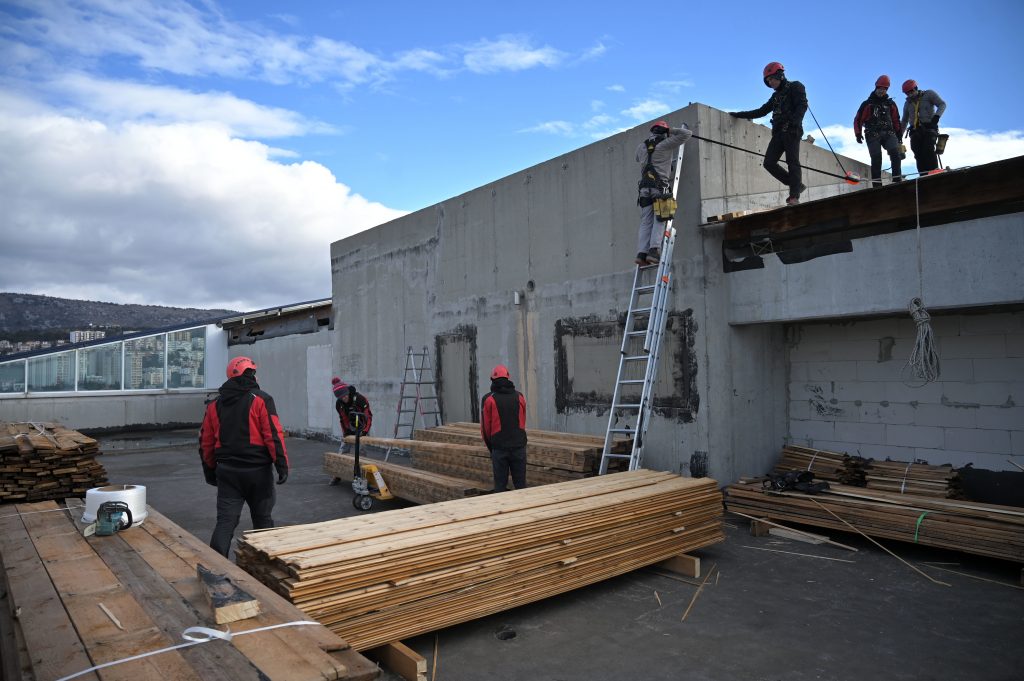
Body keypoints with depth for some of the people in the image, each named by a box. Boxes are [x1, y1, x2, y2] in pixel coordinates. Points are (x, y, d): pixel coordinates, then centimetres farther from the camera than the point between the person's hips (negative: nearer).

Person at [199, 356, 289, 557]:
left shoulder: (215, 405, 10)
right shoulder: (260, 399, -7)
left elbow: (206, 442, 13)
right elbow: (274, 435, -15)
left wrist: (210, 470, 23)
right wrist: (282, 464, -13)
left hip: (227, 471, 4)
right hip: (258, 471, -3)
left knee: (225, 522, 4)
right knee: (262, 519, 12)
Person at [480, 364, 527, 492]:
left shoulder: (488, 399, -4)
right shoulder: (519, 397, 6)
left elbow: (485, 427, 0)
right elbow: (523, 423, 13)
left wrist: (491, 447, 14)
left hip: (499, 448, -2)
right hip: (519, 447, 3)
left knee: (500, 485, 5)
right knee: (520, 484, 8)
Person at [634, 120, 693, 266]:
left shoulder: (641, 146, 18)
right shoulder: (666, 144, 3)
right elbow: (687, 134, 4)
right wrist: (673, 130, 18)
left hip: (644, 187, 5)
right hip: (660, 186, -5)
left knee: (645, 222, 1)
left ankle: (641, 253, -9)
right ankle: (654, 250, -22)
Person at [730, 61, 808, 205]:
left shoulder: (795, 87, 5)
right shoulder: (776, 96, 27)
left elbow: (802, 105, -9)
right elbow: (761, 112, 31)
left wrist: (795, 121, -27)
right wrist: (739, 115, 27)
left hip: (792, 131, -7)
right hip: (778, 132, 7)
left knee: (793, 162, -13)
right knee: (769, 162, -6)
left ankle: (794, 196, -16)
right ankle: (796, 185, 2)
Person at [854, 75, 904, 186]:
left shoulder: (890, 104, 19)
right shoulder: (868, 104, 8)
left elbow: (896, 120, 23)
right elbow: (858, 119, 5)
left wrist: (899, 134, 16)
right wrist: (858, 134, -5)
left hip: (888, 133, 3)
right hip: (873, 135, -3)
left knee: (895, 152, -18)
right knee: (876, 159, -11)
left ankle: (897, 178, -18)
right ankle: (876, 184, -11)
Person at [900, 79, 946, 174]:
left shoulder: (929, 94, 11)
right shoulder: (908, 103, 24)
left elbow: (942, 104, 2)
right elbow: (904, 121, 29)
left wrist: (936, 116, -17)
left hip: (929, 128, -4)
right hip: (915, 130, 4)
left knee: (928, 149, -23)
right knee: (919, 154, -12)